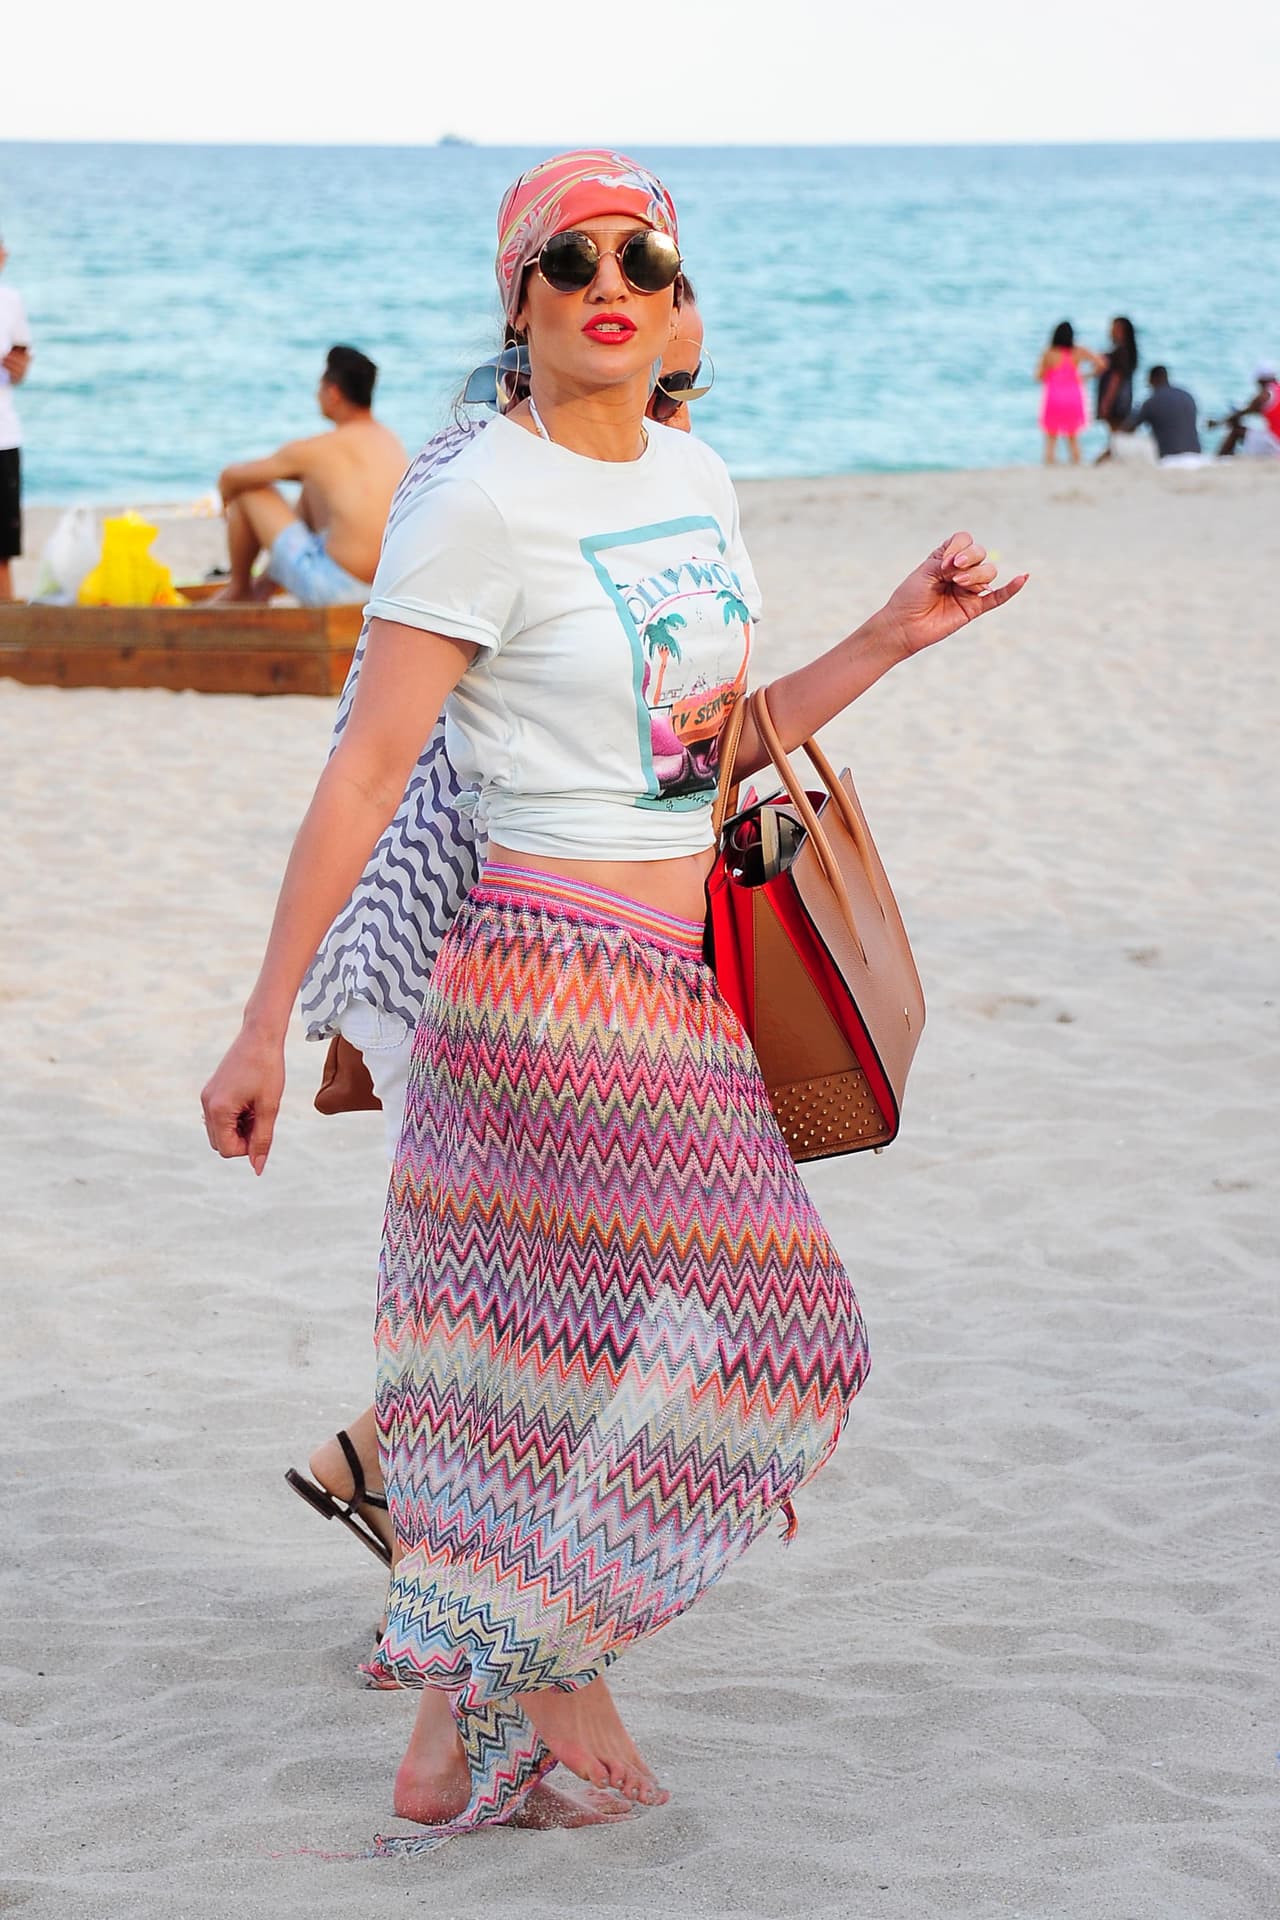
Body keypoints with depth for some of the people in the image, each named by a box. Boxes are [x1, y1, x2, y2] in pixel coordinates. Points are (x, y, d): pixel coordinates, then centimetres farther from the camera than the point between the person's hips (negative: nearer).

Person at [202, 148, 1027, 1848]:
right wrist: (267, 1020, -12)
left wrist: (892, 638, 8)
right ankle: (542, 1672, 7)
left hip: (673, 985, 7)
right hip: (564, 970, -7)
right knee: (755, 1327, -5)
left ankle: (464, 1724, 17)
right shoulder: (481, 505, -10)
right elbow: (366, 767, -11)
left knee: (561, 1353, 9)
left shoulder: (696, 480, 13)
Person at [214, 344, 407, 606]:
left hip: (331, 589, -7)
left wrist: (226, 499, 24)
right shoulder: (390, 440, 6)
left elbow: (231, 477, 2)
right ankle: (267, 584, 35)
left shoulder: (317, 451, -12)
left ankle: (238, 588, 26)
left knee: (251, 489, 6)